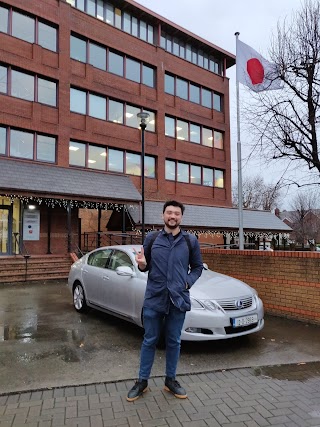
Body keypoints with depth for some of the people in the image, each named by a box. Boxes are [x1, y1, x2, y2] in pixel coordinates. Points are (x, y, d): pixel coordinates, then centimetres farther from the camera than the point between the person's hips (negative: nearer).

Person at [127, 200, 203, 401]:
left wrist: (187, 283, -8)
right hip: (154, 298, 0)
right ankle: (142, 381, 26)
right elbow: (146, 267, 9)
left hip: (178, 298, 0)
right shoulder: (152, 238, 2)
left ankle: (171, 380, 31)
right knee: (149, 341, 10)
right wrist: (142, 264, -14)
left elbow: (198, 267, 8)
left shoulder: (190, 240, 1)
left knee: (174, 342, 13)